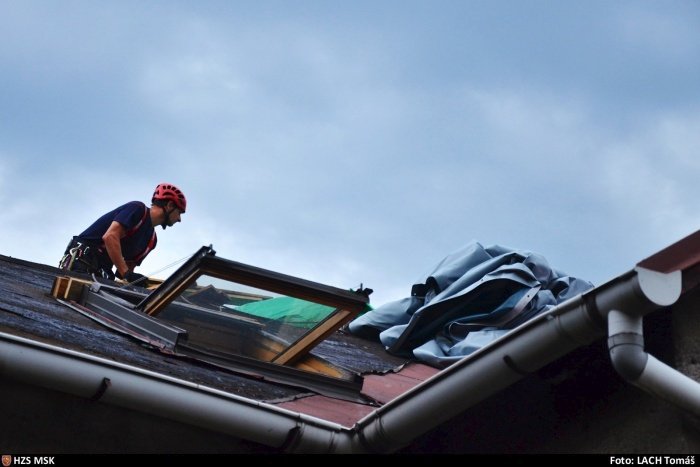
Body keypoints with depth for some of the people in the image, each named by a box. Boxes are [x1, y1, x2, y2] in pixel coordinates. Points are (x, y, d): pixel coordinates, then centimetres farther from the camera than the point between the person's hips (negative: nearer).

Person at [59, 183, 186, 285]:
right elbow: (110, 236, -19)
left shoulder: (151, 239, 19)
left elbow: (129, 266, 19)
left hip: (99, 273, 8)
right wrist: (127, 274, -24)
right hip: (82, 259, -8)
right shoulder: (138, 209, -6)